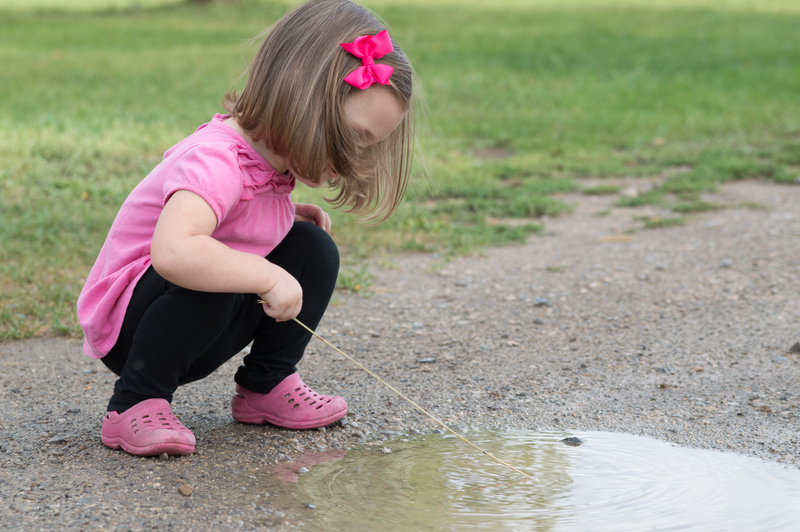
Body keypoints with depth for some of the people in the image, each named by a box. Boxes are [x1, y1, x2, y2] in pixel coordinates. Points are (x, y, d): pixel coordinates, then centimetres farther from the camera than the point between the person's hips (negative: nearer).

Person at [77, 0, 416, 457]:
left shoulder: (269, 153, -2)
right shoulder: (215, 160, -31)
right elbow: (173, 251, -49)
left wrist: (289, 214, 1)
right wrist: (269, 277, -40)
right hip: (128, 328, -8)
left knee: (313, 248, -2)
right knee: (204, 281, -37)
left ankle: (266, 386, 8)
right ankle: (135, 404, -18)